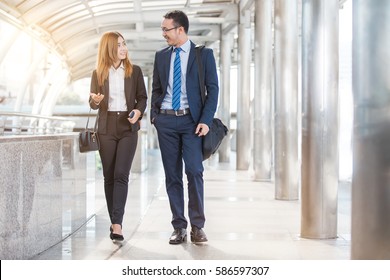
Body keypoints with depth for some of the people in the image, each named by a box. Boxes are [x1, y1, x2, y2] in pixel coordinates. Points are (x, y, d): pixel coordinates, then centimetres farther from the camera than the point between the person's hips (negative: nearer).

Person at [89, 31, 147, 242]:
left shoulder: (135, 71, 4)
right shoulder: (98, 73, 5)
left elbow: (142, 97, 6)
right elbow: (93, 104, 7)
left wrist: (138, 111, -15)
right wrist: (96, 100, -16)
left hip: (128, 127, -1)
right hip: (106, 128, 2)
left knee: (121, 175, -11)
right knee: (109, 176, 4)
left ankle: (117, 224, -15)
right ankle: (114, 222, 14)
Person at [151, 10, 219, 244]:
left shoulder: (204, 54, 1)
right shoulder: (161, 56, 12)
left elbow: (213, 88, -2)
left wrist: (206, 120, -11)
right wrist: (154, 115, 5)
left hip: (191, 120, -3)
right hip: (166, 121, 3)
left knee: (195, 172, -10)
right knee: (172, 175, 4)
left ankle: (197, 227, 0)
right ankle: (179, 227, 10)